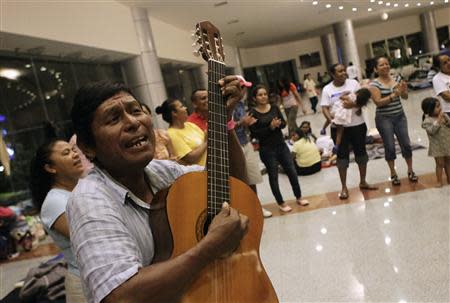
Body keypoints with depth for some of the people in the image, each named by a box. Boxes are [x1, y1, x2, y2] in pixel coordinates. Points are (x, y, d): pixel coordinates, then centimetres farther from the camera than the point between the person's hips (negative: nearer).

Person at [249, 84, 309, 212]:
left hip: (281, 145, 5)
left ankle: (299, 197, 29)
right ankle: (281, 203, 22)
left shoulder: (274, 108, 2)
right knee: (273, 176, 7)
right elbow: (254, 133, -16)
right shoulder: (253, 113, -11)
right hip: (267, 149, -4)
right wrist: (270, 127, -23)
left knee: (292, 172, 10)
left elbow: (284, 123, 5)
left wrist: (279, 124, -17)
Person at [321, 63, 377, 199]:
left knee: (361, 152, 11)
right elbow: (325, 108, -7)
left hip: (358, 125, 2)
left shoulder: (353, 83, 1)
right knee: (342, 156, 3)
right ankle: (344, 187, 12)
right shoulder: (327, 89, -2)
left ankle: (363, 182, 29)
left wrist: (353, 104, -24)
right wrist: (331, 119, -26)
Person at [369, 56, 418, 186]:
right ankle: (393, 174, 18)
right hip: (384, 119, -4)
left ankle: (410, 171, 23)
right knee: (390, 147, 2)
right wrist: (394, 95, -27)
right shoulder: (374, 84, -10)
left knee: (406, 144, 6)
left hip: (400, 116, 4)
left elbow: (405, 97, 3)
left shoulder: (397, 79, 4)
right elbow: (378, 102, -19)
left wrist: (403, 91, -18)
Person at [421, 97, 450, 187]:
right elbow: (432, 131, -28)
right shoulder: (427, 120, -16)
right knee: (440, 164, 1)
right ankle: (440, 181, 12)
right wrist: (438, 120, -26)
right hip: (437, 146, -5)